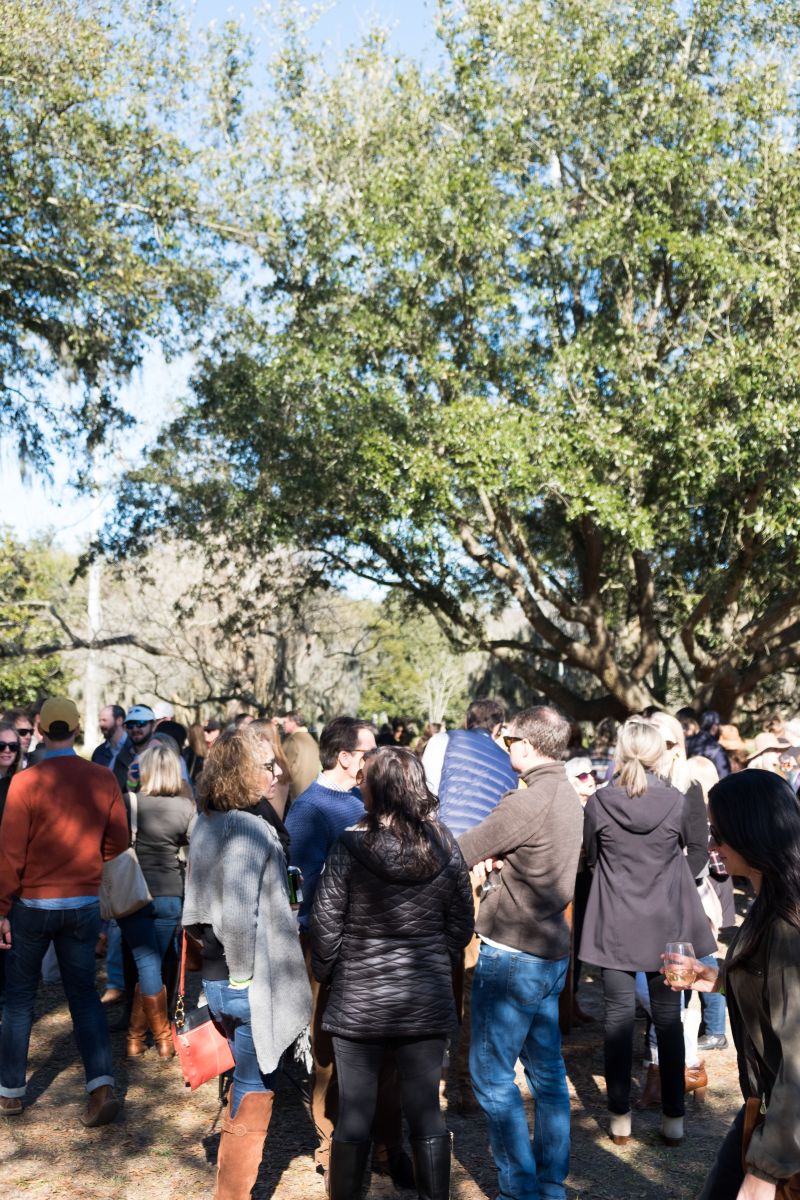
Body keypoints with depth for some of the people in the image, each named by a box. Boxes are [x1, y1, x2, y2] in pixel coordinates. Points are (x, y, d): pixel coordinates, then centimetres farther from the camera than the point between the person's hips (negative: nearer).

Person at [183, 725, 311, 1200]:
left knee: (245, 1082, 25)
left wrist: (226, 969, 17)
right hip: (249, 985, -9)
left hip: (218, 977, 9)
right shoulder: (250, 829, -23)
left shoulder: (208, 823, 5)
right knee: (254, 1094, 8)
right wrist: (244, 974, -17)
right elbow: (238, 913, -30)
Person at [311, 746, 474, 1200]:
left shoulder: (349, 847, -15)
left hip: (359, 1002, -2)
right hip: (429, 1002, 3)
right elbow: (463, 923, 3)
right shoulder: (445, 846, -6)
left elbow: (326, 925, -9)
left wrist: (325, 974, 8)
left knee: (354, 1116, 12)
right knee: (427, 1113, 14)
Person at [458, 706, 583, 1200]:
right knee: (547, 1068, 18)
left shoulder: (527, 803, -21)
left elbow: (456, 855, -17)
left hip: (512, 954, -9)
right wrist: (494, 857, 6)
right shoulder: (571, 798, 6)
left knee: (493, 1074, 5)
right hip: (553, 951, 9)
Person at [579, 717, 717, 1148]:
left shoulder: (598, 803, -12)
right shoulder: (675, 802, -12)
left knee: (619, 1015, 9)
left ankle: (620, 1117, 17)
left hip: (616, 926, 0)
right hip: (666, 924, 1)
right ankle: (673, 1117, 20)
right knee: (668, 1017, 12)